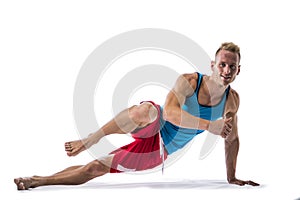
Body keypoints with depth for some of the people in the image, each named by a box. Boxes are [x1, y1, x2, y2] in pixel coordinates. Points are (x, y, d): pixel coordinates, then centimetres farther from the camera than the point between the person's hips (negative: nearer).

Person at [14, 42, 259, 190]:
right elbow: (170, 111, -35)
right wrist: (208, 125, -43)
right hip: (152, 129, -3)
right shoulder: (189, 81, -19)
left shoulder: (232, 100, -5)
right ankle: (88, 141, -26)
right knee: (147, 110, -41)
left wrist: (231, 177, 12)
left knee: (95, 169, -4)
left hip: (159, 152, 3)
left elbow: (232, 138, 10)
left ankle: (38, 181, 6)